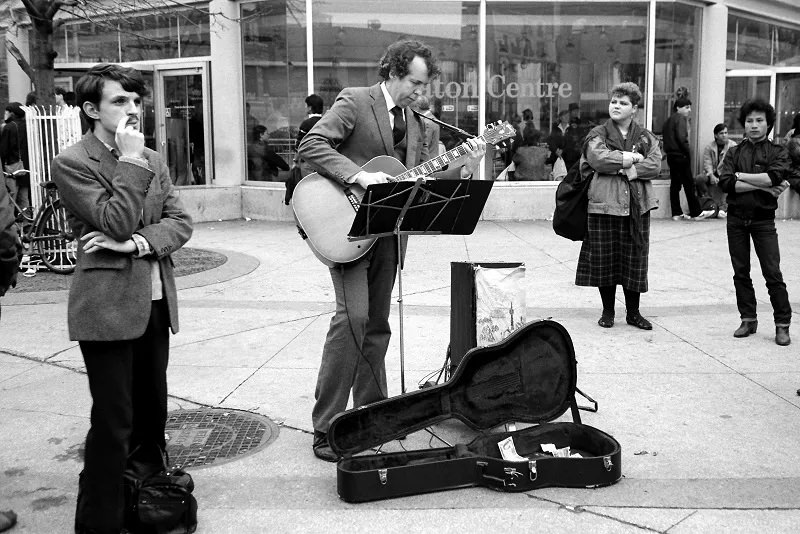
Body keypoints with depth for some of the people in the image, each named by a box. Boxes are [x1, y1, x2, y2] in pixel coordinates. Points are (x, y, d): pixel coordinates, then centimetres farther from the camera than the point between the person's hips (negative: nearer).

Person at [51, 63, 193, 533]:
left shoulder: (152, 159, 13)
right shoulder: (73, 163, -6)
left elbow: (181, 222, 5)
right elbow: (116, 222, -17)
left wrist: (139, 243, -13)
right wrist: (130, 160, -15)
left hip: (155, 302, 6)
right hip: (108, 306, -6)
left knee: (152, 411, 15)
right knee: (113, 422, -1)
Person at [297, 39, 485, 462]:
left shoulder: (415, 123, 17)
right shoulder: (354, 101, -4)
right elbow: (311, 145, -15)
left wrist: (462, 170, 1)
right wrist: (359, 176, -25)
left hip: (387, 229, 7)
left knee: (377, 324, 11)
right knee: (353, 316, -17)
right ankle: (326, 429, -9)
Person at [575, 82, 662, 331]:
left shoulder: (645, 137, 12)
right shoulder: (598, 134, 4)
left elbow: (655, 164, -4)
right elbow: (599, 159, -15)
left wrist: (625, 168, -16)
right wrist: (631, 158, -8)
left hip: (636, 206, 2)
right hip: (604, 205, -2)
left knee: (635, 259, 6)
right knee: (603, 259, 3)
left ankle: (633, 312, 19)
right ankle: (608, 311, 18)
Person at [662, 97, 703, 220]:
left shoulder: (669, 120, 17)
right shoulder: (680, 119, -10)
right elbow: (681, 138, -20)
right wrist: (688, 152, -12)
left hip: (671, 155, 8)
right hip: (681, 155, -8)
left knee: (675, 184, 9)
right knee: (689, 184, -2)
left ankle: (676, 213, 9)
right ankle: (695, 212, 3)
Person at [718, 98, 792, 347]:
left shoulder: (777, 152, 2)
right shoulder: (734, 153, 7)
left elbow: (775, 176, -18)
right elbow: (726, 183, -9)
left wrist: (740, 176, -12)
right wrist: (763, 186, -14)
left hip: (763, 219, -2)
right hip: (736, 218, 3)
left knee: (773, 273, -5)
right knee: (741, 272, 8)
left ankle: (782, 324, 4)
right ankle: (748, 319, 19)